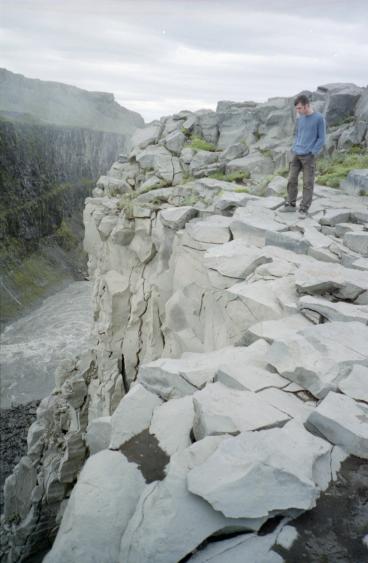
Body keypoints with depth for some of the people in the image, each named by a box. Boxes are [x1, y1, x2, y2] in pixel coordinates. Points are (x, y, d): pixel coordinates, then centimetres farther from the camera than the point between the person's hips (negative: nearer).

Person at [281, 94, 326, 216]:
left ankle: (304, 209, 1)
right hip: (296, 155, 6)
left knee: (308, 183, -3)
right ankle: (291, 204, 17)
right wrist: (294, 149, 8)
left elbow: (321, 138, -5)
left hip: (308, 156, -5)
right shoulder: (300, 119, 9)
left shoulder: (319, 118, -7)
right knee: (291, 180, 5)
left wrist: (312, 153, -11)